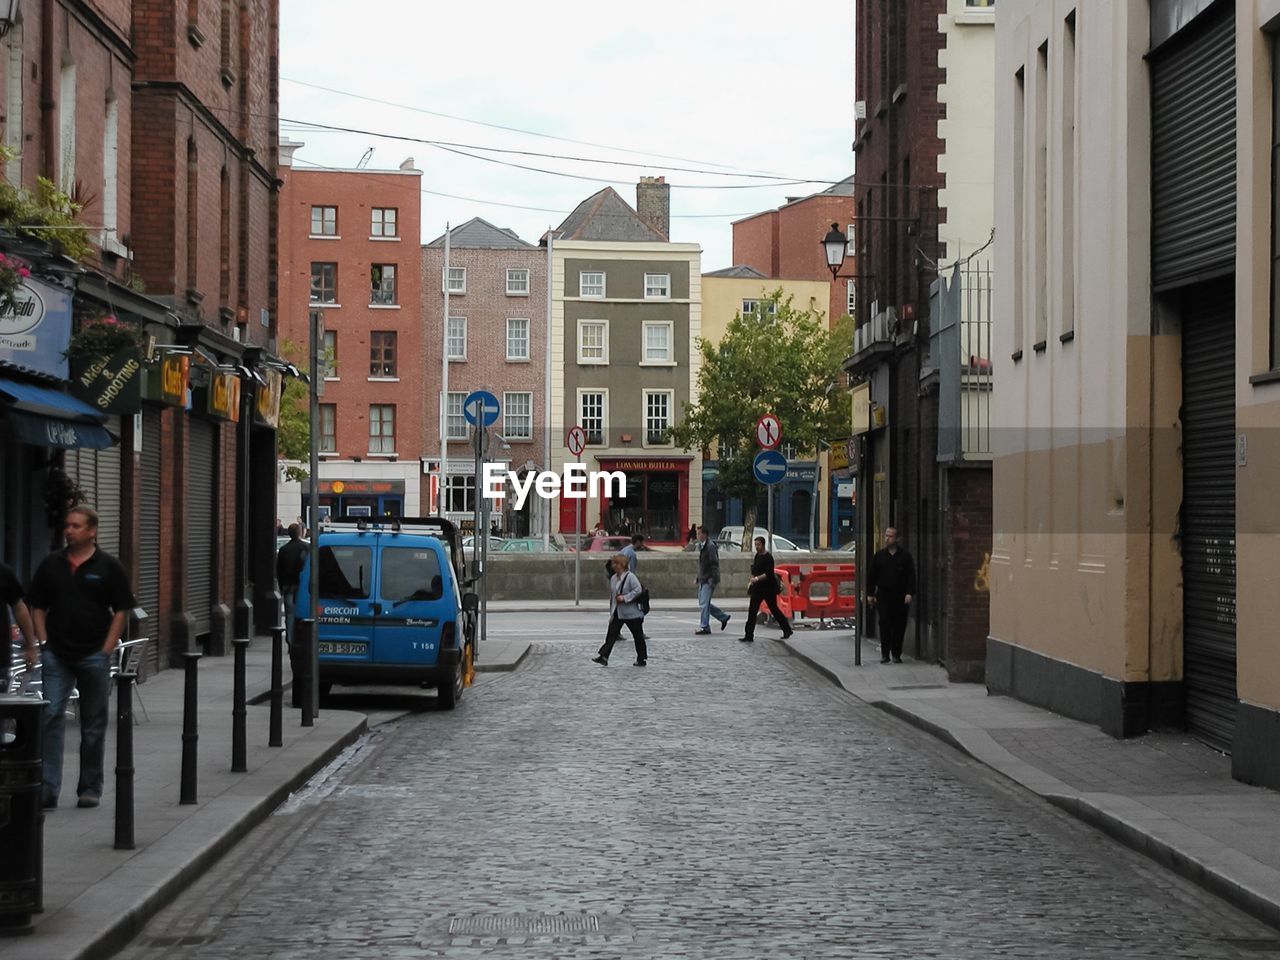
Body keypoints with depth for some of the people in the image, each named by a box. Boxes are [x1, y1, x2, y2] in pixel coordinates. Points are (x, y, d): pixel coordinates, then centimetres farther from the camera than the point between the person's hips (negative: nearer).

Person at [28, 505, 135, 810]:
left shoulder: (108, 567, 0)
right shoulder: (51, 564, 8)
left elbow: (121, 612, 0)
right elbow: (37, 608, 12)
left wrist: (106, 651, -7)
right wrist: (44, 645, 1)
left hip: (94, 656, -1)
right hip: (56, 655, 2)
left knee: (93, 724, 6)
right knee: (51, 716, -10)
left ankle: (90, 788, 16)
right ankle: (48, 788, -12)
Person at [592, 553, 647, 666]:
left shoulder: (630, 577, -13)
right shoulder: (614, 578, 10)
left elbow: (638, 590, -22)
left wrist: (625, 598, -23)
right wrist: (611, 611, 17)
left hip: (631, 613, -6)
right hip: (617, 613, 6)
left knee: (638, 636, 5)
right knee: (611, 634, -4)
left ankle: (642, 659, 15)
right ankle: (603, 656, -10)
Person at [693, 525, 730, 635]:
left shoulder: (710, 546, -15)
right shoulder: (702, 546, 15)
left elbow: (715, 564, -19)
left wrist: (713, 580, -23)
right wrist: (698, 578, 22)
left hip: (709, 580, -10)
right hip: (703, 580, 10)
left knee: (704, 604, -9)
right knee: (703, 604, 11)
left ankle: (705, 627, -3)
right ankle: (723, 617, 21)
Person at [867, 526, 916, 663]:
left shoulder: (905, 556, 5)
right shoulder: (879, 556, 9)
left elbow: (911, 576, 2)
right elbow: (871, 576, 11)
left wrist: (910, 593, -8)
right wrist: (870, 594, 6)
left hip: (900, 596, 0)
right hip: (883, 595, 0)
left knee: (899, 626, 2)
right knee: (884, 624, -6)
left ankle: (896, 654, 12)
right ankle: (885, 653, -2)